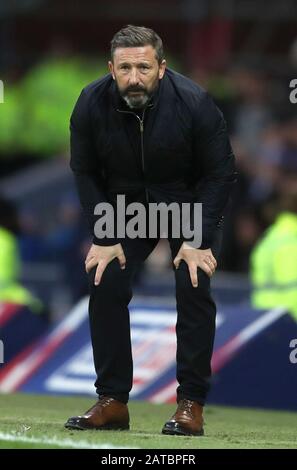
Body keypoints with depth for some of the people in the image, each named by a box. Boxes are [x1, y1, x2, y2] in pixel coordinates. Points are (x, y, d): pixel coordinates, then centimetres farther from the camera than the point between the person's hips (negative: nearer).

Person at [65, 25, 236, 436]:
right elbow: (85, 173, -7)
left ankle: (191, 405, -9)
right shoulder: (92, 105, -22)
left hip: (191, 204, -3)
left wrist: (198, 240, -22)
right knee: (105, 286, -10)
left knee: (194, 289, -16)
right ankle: (112, 402, -2)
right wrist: (105, 239, -12)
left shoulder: (193, 103, -29)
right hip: (126, 204, 3)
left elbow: (221, 173, -18)